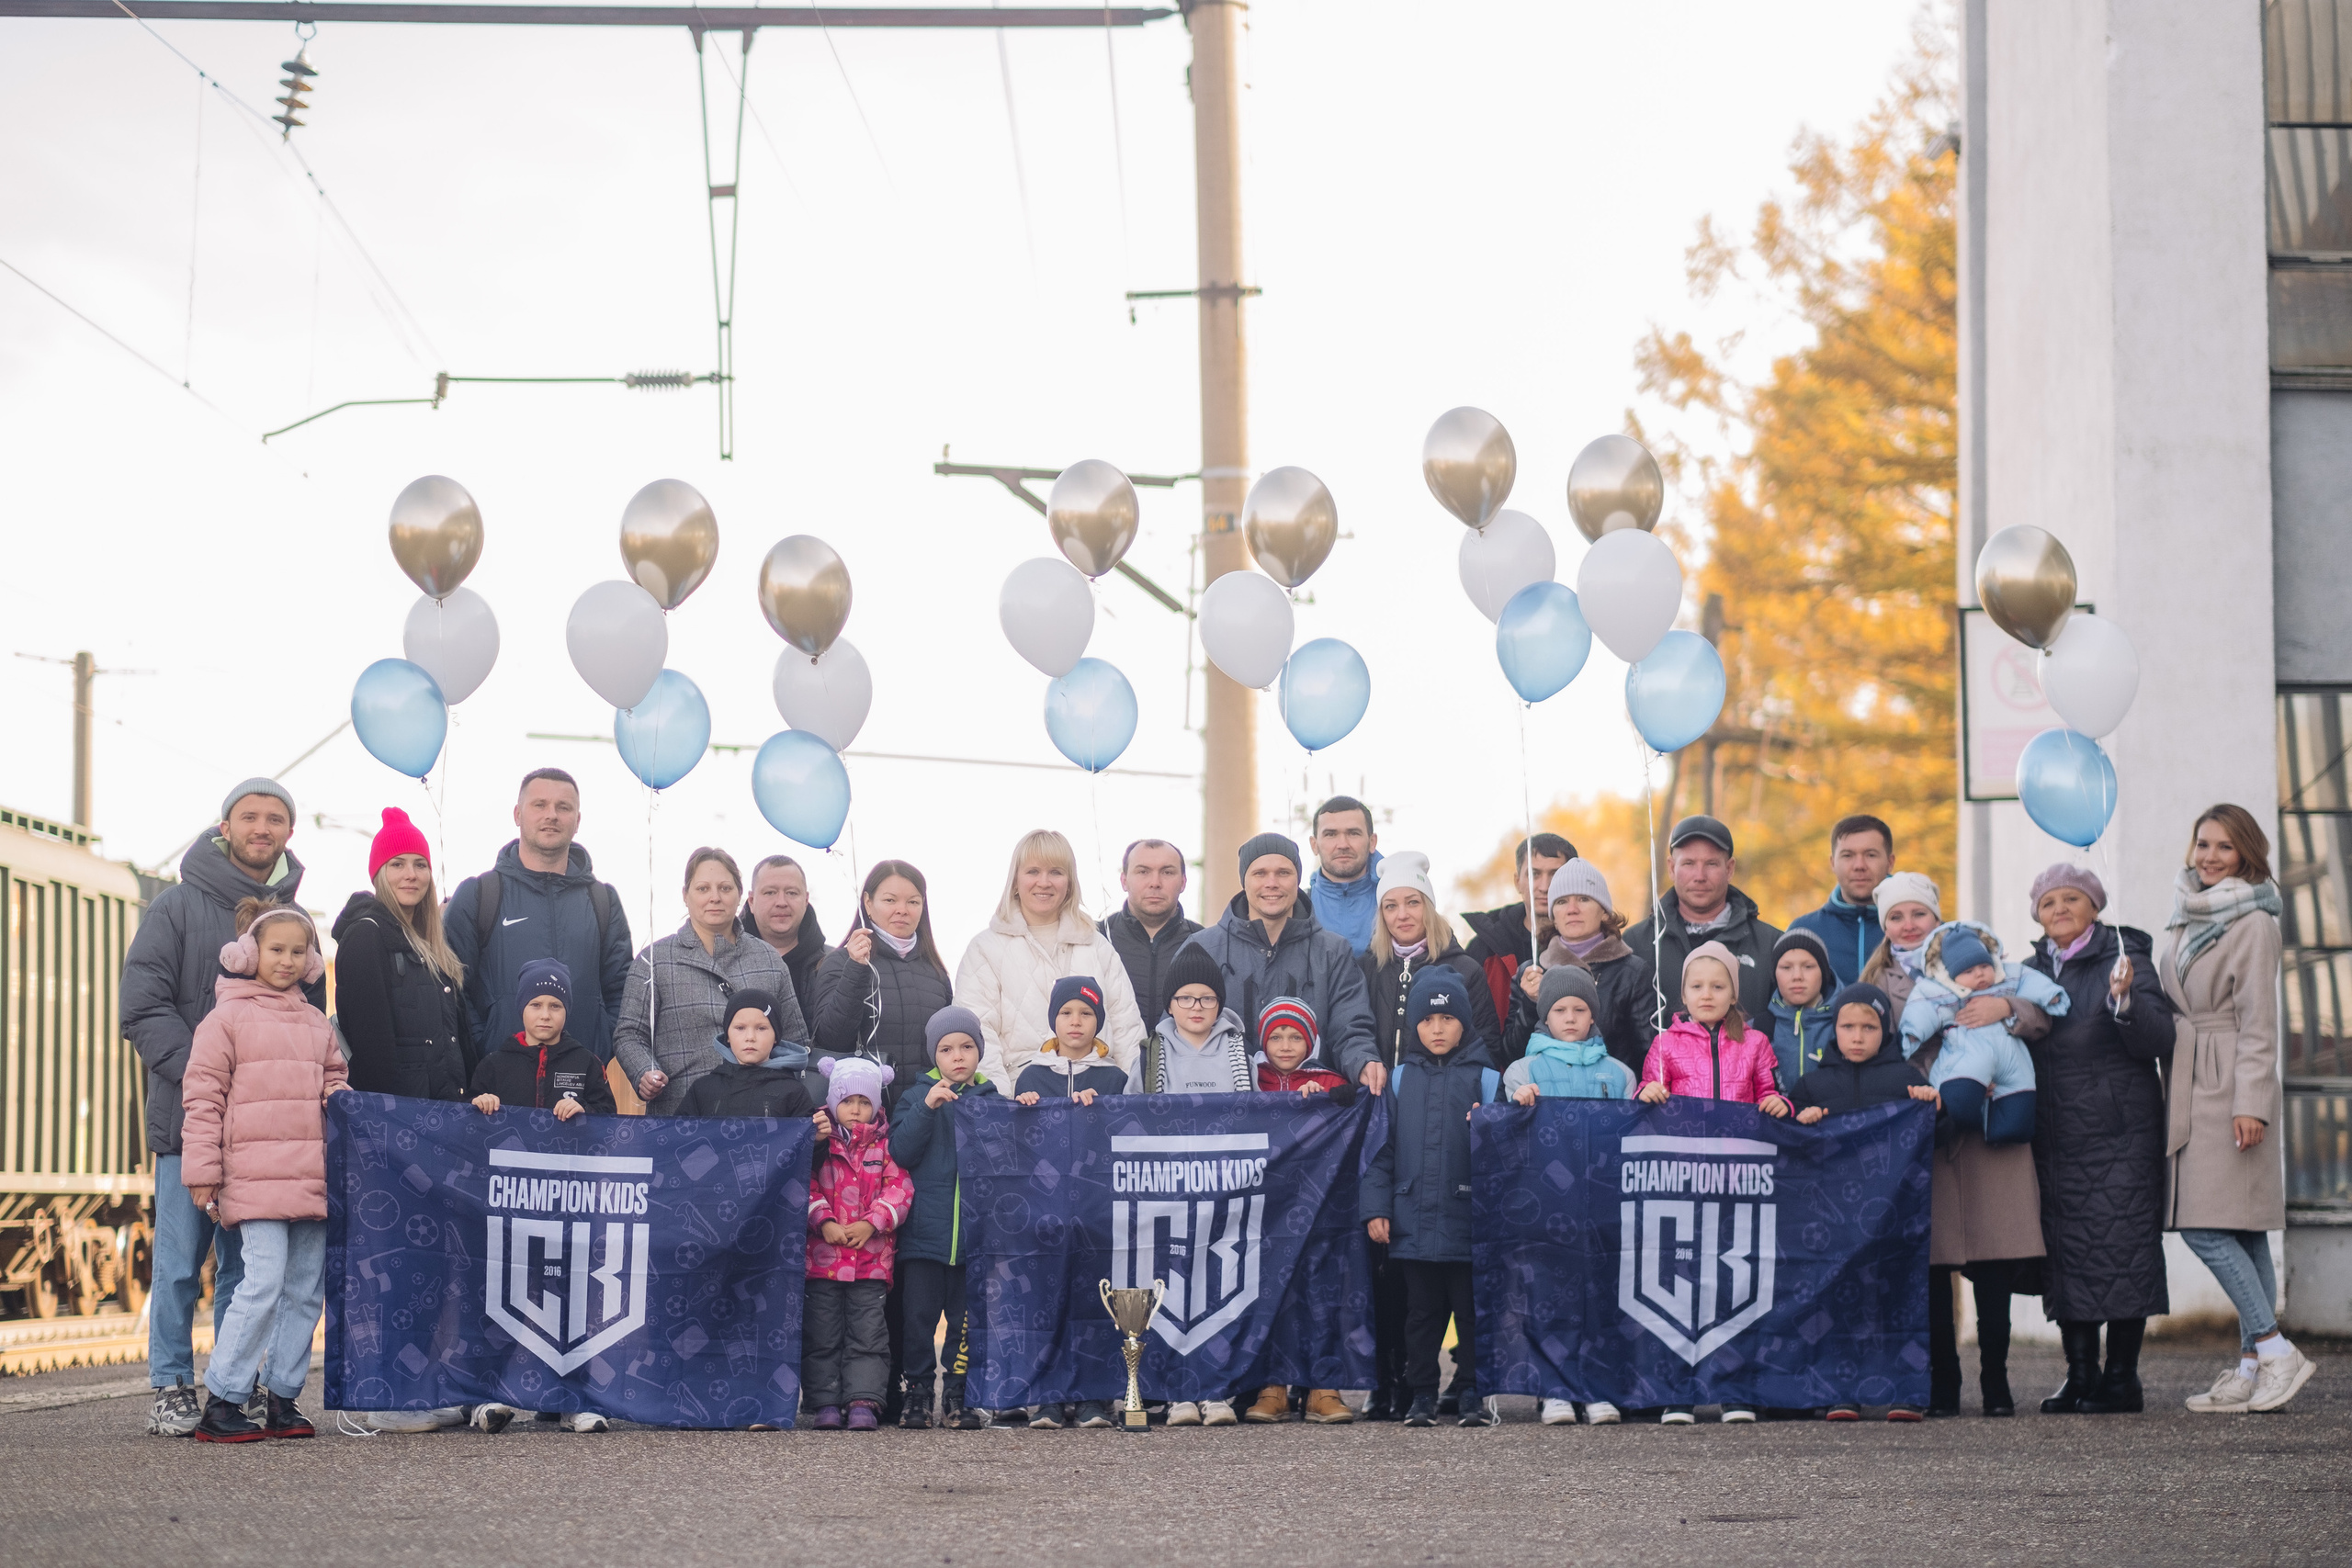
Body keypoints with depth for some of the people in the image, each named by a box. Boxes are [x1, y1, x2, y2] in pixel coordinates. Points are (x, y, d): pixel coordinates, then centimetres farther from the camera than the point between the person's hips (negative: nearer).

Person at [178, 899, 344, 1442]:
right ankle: (221, 1402, -9)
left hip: (313, 1179, 6)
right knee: (264, 1283, -15)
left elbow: (333, 1084, 26)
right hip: (256, 1177, -6)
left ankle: (283, 1398, 15)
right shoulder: (228, 1017, 0)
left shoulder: (316, 1024, 18)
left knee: (306, 1290, 6)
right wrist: (202, 1172, -6)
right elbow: (202, 1096, -2)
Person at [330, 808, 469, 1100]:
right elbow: (368, 1033, -15)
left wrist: (468, 1092, 10)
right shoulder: (365, 936, -7)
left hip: (447, 1098, 8)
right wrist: (387, 1105, -20)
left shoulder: (434, 942, 19)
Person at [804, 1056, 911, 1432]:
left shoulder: (887, 1143, 7)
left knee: (867, 1333, -2)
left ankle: (864, 1401, -1)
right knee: (821, 1333, 1)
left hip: (872, 1256, 0)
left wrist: (870, 1223, -11)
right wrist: (824, 1222, -14)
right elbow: (806, 1186, 0)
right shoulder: (820, 1141, 5)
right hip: (823, 1255, 0)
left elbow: (899, 1189, 1)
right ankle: (825, 1403, 6)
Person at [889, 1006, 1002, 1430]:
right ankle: (917, 1393, 8)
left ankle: (957, 1396, 11)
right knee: (919, 1316, -1)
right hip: (925, 1231, -1)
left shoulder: (992, 1101, 9)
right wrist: (927, 1108, -16)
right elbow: (900, 1152, -7)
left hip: (976, 1231, 1)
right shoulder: (916, 1098, 6)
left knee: (968, 1321, 3)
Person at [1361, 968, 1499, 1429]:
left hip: (1468, 1217, -2)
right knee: (1421, 1311, 8)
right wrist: (1375, 1207, 1)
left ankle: (1472, 1394, 12)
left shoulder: (1485, 1078, 1)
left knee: (1472, 1310, 3)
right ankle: (1421, 1395, 16)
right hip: (1414, 1222, 2)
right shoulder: (1401, 1079, 8)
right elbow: (1382, 1147, 8)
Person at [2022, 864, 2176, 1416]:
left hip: (2120, 1135, -5)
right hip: (2054, 1137, 5)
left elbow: (2159, 1042, -11)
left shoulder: (2124, 960, -2)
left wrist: (2125, 1000, -27)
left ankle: (2121, 1375, 1)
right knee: (2065, 1253, 4)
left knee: (2121, 1249, -5)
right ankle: (2080, 1373, 9)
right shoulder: (2030, 972, 13)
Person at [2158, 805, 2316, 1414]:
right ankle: (2253, 1365, 7)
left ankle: (2273, 1349, -9)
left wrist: (2250, 1104, -17)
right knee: (2242, 1231, 7)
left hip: (2230, 1087, -8)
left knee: (2205, 1225, -13)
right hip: (2192, 1084, 8)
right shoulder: (2188, 918, 16)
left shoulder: (2252, 924, -9)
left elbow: (2258, 1021, -13)